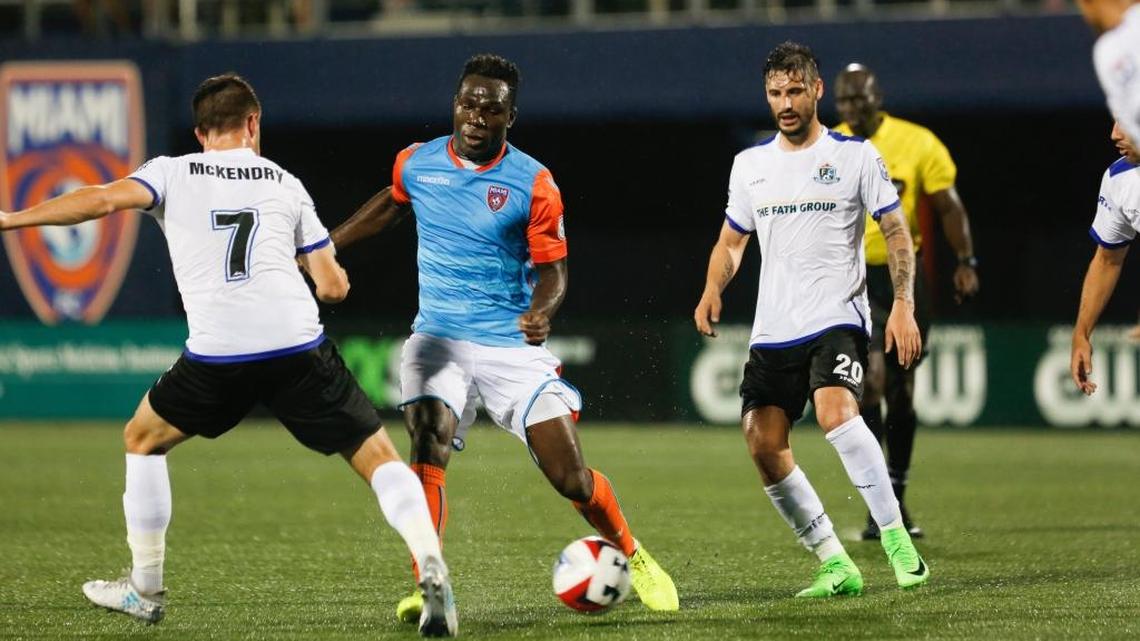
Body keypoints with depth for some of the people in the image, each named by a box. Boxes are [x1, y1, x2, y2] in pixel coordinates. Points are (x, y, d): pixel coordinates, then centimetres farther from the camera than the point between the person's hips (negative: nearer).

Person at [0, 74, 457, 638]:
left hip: (217, 353, -1)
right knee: (378, 457, 6)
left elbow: (104, 199, -4)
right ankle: (431, 568, -17)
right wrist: (330, 274, 40)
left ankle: (144, 589, 28)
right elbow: (334, 287, 16)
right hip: (299, 344, 1)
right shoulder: (285, 183, 19)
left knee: (142, 439, 25)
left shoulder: (173, 173, 14)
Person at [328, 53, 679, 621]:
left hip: (510, 345, -2)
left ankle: (632, 557, 24)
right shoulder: (416, 163, 1)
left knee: (571, 479, -3)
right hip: (437, 339, 2)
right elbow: (390, 205, 24)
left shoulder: (533, 184, -9)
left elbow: (551, 270, -4)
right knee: (428, 451, -24)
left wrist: (539, 313, -25)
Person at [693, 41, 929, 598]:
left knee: (835, 412, -30)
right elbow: (732, 241, 19)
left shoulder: (855, 156, 0)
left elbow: (897, 233, 1)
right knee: (764, 447, -4)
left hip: (836, 319, -5)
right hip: (773, 331, 5)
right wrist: (712, 291, -1)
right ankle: (836, 566, 7)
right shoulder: (750, 164, 12)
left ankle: (897, 540, -22)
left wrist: (903, 306, -11)